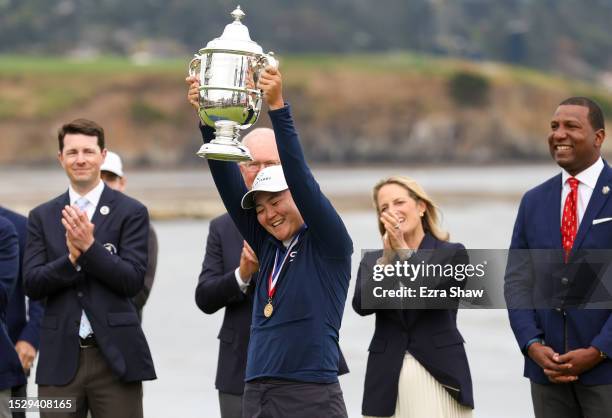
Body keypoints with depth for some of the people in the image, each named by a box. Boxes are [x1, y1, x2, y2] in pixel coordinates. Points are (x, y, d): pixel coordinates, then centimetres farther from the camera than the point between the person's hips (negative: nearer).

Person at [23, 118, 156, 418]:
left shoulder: (131, 213, 2)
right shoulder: (42, 217, 11)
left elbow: (133, 280, -7)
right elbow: (32, 284, 2)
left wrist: (89, 246, -17)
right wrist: (71, 258, -15)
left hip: (114, 357, -2)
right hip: (60, 358, 2)